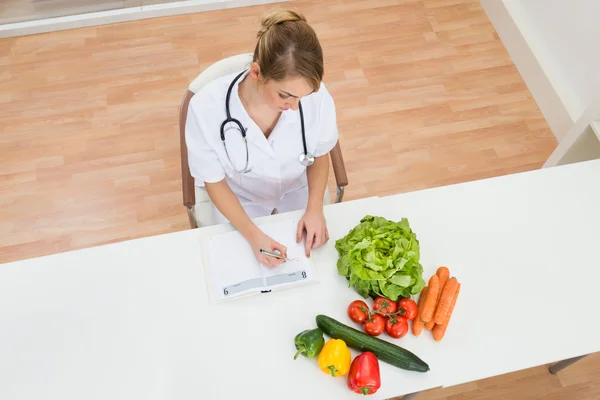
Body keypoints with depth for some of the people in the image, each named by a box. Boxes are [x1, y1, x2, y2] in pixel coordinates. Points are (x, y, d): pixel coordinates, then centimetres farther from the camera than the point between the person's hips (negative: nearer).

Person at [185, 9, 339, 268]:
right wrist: (253, 234, -29)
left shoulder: (316, 96, -30)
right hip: (239, 200, -1)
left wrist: (315, 209, -22)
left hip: (298, 192, 2)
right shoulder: (207, 107, -34)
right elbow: (214, 181, -17)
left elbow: (320, 155, -8)